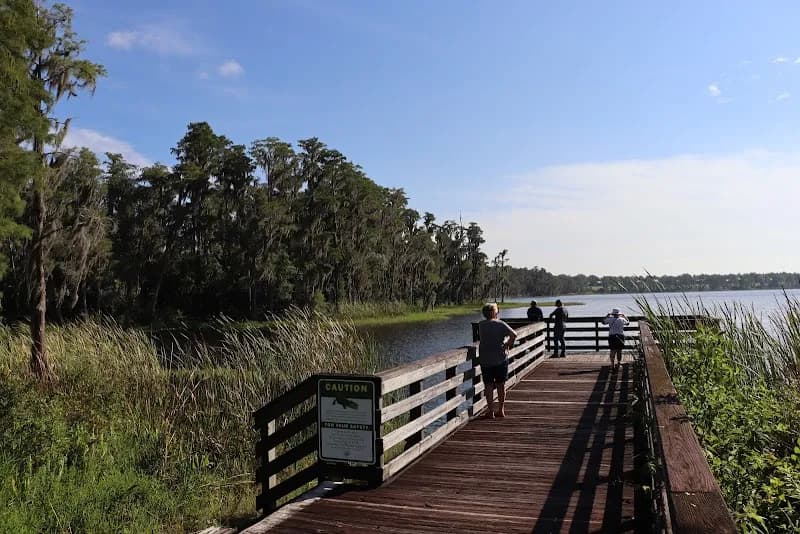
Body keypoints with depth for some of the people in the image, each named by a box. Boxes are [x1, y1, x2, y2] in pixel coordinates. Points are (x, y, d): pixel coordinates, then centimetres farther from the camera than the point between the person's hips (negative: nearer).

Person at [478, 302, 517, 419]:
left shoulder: (481, 325, -1)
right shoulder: (501, 324, -6)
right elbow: (514, 334, -16)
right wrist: (508, 345, -3)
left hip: (485, 360, 0)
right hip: (501, 358, 0)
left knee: (489, 386, 5)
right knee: (501, 385, 11)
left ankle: (491, 411, 6)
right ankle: (501, 410, 17)